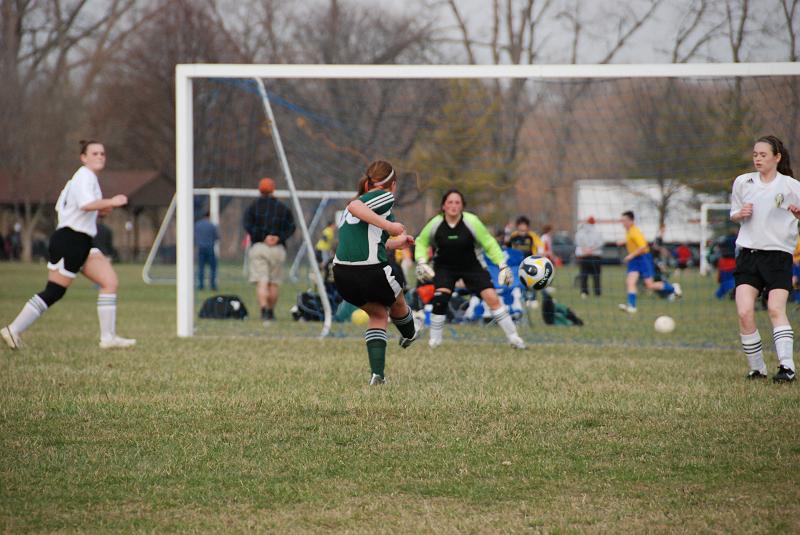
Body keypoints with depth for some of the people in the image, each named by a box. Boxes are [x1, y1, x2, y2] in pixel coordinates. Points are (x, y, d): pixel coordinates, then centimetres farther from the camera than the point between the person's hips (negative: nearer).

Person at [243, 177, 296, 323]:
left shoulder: (253, 206, 4)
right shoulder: (282, 208, 9)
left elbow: (248, 225, -10)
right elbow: (291, 227, 1)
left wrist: (263, 237, -12)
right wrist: (279, 237, -8)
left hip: (258, 247, -2)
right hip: (277, 249, 2)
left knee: (261, 282, -8)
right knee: (274, 283, 12)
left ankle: (264, 310, -25)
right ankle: (271, 312, 19)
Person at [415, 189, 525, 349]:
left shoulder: (471, 222, -19)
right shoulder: (435, 224, -15)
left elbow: (489, 244, -10)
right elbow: (421, 242, 4)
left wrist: (503, 265, -14)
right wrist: (421, 262, -10)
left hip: (472, 266, -1)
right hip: (445, 267, 1)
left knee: (492, 298, -11)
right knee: (440, 299, -20)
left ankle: (513, 337, -1)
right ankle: (435, 339, 0)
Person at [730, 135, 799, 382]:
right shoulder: (743, 182, 9)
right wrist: (740, 214, -2)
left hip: (779, 254, -3)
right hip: (748, 254, 3)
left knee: (776, 309, -19)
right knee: (744, 313, -11)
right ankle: (756, 368, 1)